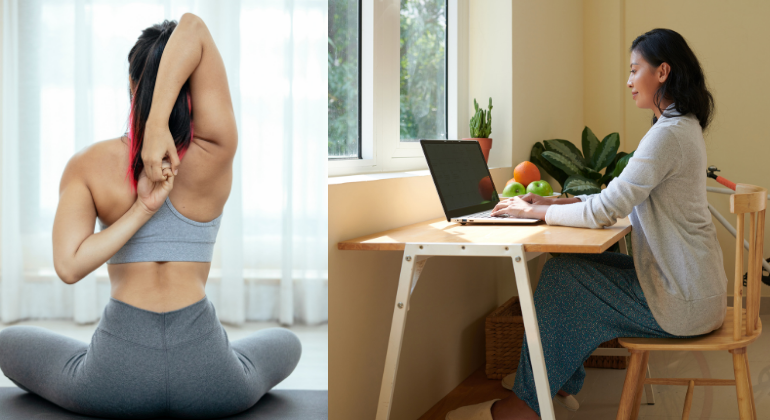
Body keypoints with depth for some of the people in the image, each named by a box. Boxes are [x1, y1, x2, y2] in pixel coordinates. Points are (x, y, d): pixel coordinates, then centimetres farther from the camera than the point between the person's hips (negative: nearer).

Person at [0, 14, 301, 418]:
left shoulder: (87, 165, -4)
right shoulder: (216, 152, -6)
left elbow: (68, 266, -16)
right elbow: (193, 27, -12)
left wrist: (141, 211, -12)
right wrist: (159, 127, -21)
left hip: (115, 377, 0)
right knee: (285, 343, 36)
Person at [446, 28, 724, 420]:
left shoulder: (669, 134, -21)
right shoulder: (682, 126, 14)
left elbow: (604, 211, -22)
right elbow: (621, 196, 19)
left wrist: (534, 211, -8)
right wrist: (556, 202, 10)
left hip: (682, 301, -10)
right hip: (683, 281, 10)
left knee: (561, 280, -7)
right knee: (566, 267, 10)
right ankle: (559, 382, 20)